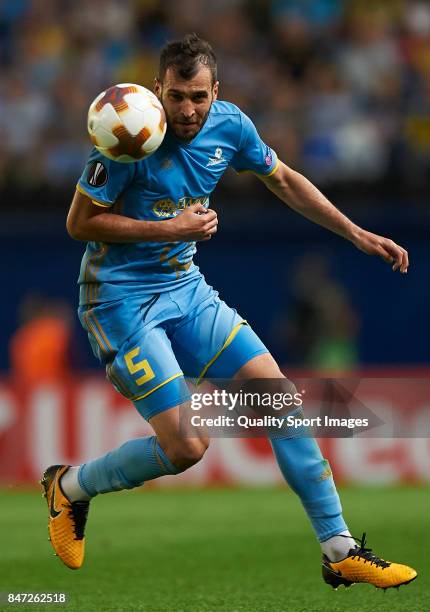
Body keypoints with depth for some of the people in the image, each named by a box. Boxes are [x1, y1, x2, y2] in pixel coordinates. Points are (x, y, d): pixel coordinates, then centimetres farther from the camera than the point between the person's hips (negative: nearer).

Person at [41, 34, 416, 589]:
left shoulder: (229, 125, -3)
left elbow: (284, 181, 15)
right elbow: (80, 222, -15)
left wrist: (358, 236, 12)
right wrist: (171, 229, -21)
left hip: (185, 288, 7)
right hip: (121, 298, -7)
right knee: (187, 446, -13)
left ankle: (339, 550, 7)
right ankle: (69, 486, 14)